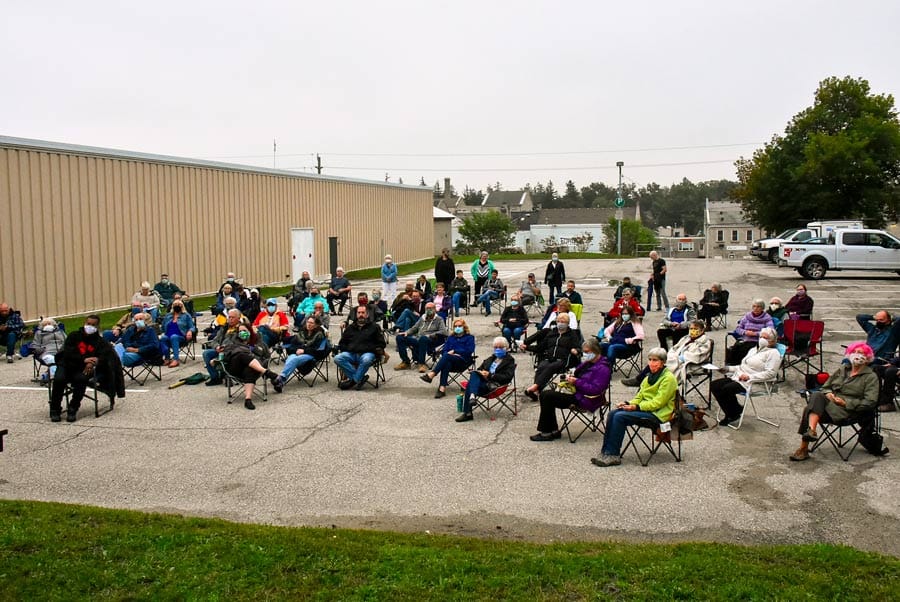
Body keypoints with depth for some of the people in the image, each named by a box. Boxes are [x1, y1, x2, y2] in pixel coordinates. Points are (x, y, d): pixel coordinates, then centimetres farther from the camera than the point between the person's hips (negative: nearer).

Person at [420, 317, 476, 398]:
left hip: (463, 362, -3)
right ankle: (442, 389, -53)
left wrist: (454, 351, -5)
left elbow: (469, 351, -2)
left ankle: (431, 375, -48)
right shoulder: (451, 337, 27)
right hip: (450, 361, 3)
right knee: (447, 364, -37)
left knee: (447, 356, -34)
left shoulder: (469, 337, 15)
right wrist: (453, 355, -5)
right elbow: (444, 351, 15)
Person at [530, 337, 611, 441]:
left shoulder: (602, 368, -16)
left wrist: (576, 382, -22)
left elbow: (596, 389, -25)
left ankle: (547, 432, -8)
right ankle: (553, 430, -1)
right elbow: (577, 373, 27)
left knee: (548, 396, -17)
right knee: (545, 394, 1)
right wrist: (570, 376, 2)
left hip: (586, 401, -10)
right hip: (576, 393, 10)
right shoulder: (587, 363, 13)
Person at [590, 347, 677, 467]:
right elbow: (640, 396, 17)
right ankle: (605, 452, -16)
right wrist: (628, 404, -3)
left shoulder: (668, 378, -10)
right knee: (612, 414, -14)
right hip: (645, 409, 8)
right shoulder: (650, 377, 17)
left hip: (657, 414, -8)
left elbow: (658, 403, -17)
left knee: (620, 416, -25)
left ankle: (612, 456, -20)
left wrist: (637, 407, -21)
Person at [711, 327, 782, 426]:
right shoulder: (754, 349, 25)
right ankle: (731, 414, -1)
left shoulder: (773, 353, -3)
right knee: (714, 385, -11)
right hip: (737, 377, 9)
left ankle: (734, 414, -5)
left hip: (752, 383, -9)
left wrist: (749, 377, -21)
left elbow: (770, 373, -15)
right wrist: (729, 368, 10)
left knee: (726, 389, -30)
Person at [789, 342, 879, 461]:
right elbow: (826, 386, 25)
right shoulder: (842, 369, 22)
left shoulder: (871, 377, 6)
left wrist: (846, 402, -13)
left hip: (849, 411, -5)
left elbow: (870, 402, -5)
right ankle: (811, 430, -40)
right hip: (830, 402, 5)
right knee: (816, 395, -31)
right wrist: (828, 393, 0)